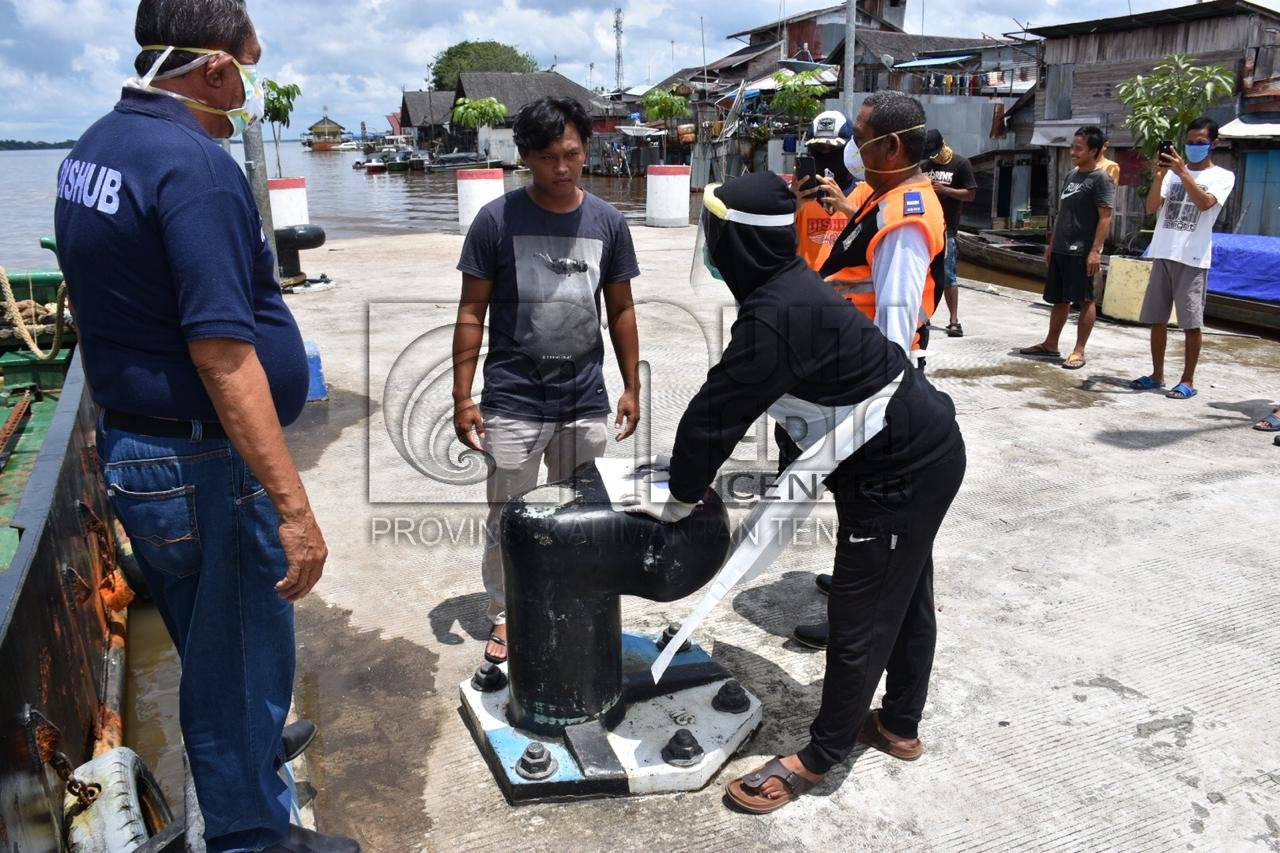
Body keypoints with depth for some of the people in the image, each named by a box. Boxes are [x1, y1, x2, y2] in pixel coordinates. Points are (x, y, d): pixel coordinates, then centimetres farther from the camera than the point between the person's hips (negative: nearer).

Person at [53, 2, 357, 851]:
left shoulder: (96, 147, 7)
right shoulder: (195, 165, -22)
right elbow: (221, 352, -29)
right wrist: (293, 507, -27)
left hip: (130, 444, 9)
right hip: (203, 464, -9)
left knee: (207, 641, 28)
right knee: (243, 653, 8)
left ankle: (249, 742, 51)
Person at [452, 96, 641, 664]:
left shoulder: (607, 222, 2)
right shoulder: (497, 220, -6)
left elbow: (621, 309, 10)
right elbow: (471, 312, -3)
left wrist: (631, 387, 9)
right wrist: (463, 398, -7)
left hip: (587, 402, 3)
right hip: (513, 403, -2)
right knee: (507, 518, 7)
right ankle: (504, 616, 26)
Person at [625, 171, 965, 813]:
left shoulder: (776, 314, -26)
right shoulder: (790, 286, 5)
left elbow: (720, 409, -20)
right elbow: (728, 400, 13)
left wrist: (680, 495, -7)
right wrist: (687, 461, 15)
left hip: (897, 473, -10)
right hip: (924, 450, 10)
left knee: (861, 618, 4)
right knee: (906, 599, 21)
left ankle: (821, 757, 20)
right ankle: (899, 726, 40)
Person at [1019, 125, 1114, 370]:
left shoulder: (1100, 179, -9)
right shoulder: (1071, 175, 15)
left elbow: (1105, 217, -14)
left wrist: (1095, 250, -21)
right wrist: (1051, 243, 19)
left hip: (1082, 252, -8)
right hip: (1061, 250, 8)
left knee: (1085, 300, -1)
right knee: (1059, 299, 14)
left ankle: (1079, 351, 2)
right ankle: (1050, 345, 22)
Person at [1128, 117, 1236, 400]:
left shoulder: (1222, 176, 3)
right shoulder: (1173, 171, 12)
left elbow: (1205, 203, -16)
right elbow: (1151, 208, 2)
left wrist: (1183, 173, -22)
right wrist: (1159, 176, -12)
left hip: (1192, 258, -4)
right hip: (1162, 254, 4)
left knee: (1191, 322, -3)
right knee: (1156, 319, 8)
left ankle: (1187, 381, 4)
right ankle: (1157, 375, 18)